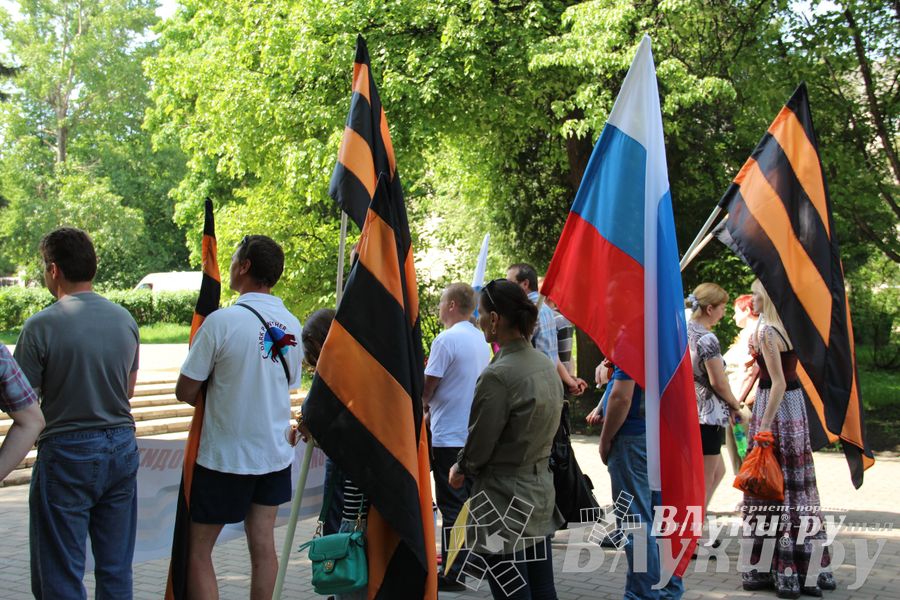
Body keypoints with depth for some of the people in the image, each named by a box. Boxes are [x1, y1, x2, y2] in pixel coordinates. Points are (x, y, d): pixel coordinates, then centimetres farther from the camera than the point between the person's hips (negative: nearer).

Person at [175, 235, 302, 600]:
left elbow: (185, 392, -12)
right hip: (275, 453, 6)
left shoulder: (222, 321, -17)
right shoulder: (292, 325, 2)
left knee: (198, 551, 4)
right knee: (263, 544, 12)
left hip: (224, 457, -6)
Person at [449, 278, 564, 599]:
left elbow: (479, 445, -15)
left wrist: (460, 469, 7)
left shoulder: (497, 375, -21)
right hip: (541, 491, 8)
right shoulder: (547, 365, 5)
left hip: (506, 499, -8)